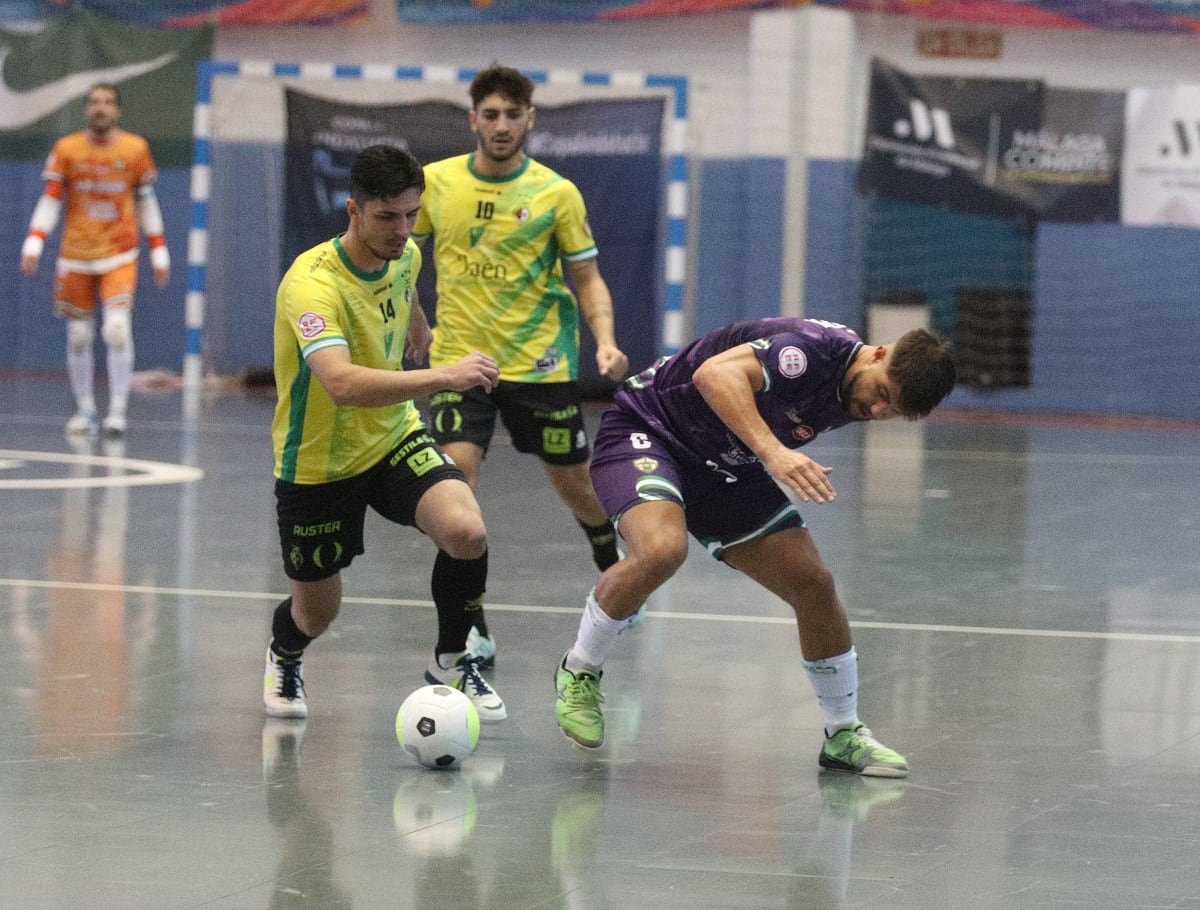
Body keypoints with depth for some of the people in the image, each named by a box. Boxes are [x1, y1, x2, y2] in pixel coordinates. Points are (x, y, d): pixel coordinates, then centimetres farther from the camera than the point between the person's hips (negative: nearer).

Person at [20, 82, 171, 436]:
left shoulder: (135, 149, 3)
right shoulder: (67, 149, 1)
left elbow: (146, 201, 11)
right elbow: (50, 201, 2)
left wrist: (159, 251, 10)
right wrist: (33, 243, -11)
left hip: (119, 254, -1)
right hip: (75, 255, 1)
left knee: (117, 328, -16)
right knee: (78, 337, 5)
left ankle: (117, 411, -10)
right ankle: (85, 410, 19)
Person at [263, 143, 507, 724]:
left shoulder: (404, 256, -8)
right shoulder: (312, 284, -32)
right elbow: (342, 383, -48)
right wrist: (443, 377, -57)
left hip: (393, 438, 5)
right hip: (317, 465, -4)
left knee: (466, 531, -24)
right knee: (316, 614, 9)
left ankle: (451, 661, 2)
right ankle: (283, 656, 49)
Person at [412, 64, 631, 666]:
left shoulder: (556, 193, -5)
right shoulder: (436, 182, -1)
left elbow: (588, 278, 0)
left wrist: (605, 343, -16)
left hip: (540, 362, 0)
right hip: (460, 358, 0)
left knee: (573, 482, 10)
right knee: (455, 474, -17)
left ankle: (613, 570, 44)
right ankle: (473, 630, -10)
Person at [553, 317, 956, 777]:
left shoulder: (854, 393, -3)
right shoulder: (817, 349, -30)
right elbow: (714, 374, -45)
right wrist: (773, 451, -53)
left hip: (728, 468, 8)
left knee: (814, 585, -1)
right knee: (661, 550, -35)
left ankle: (843, 734, 18)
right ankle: (579, 672, -9)